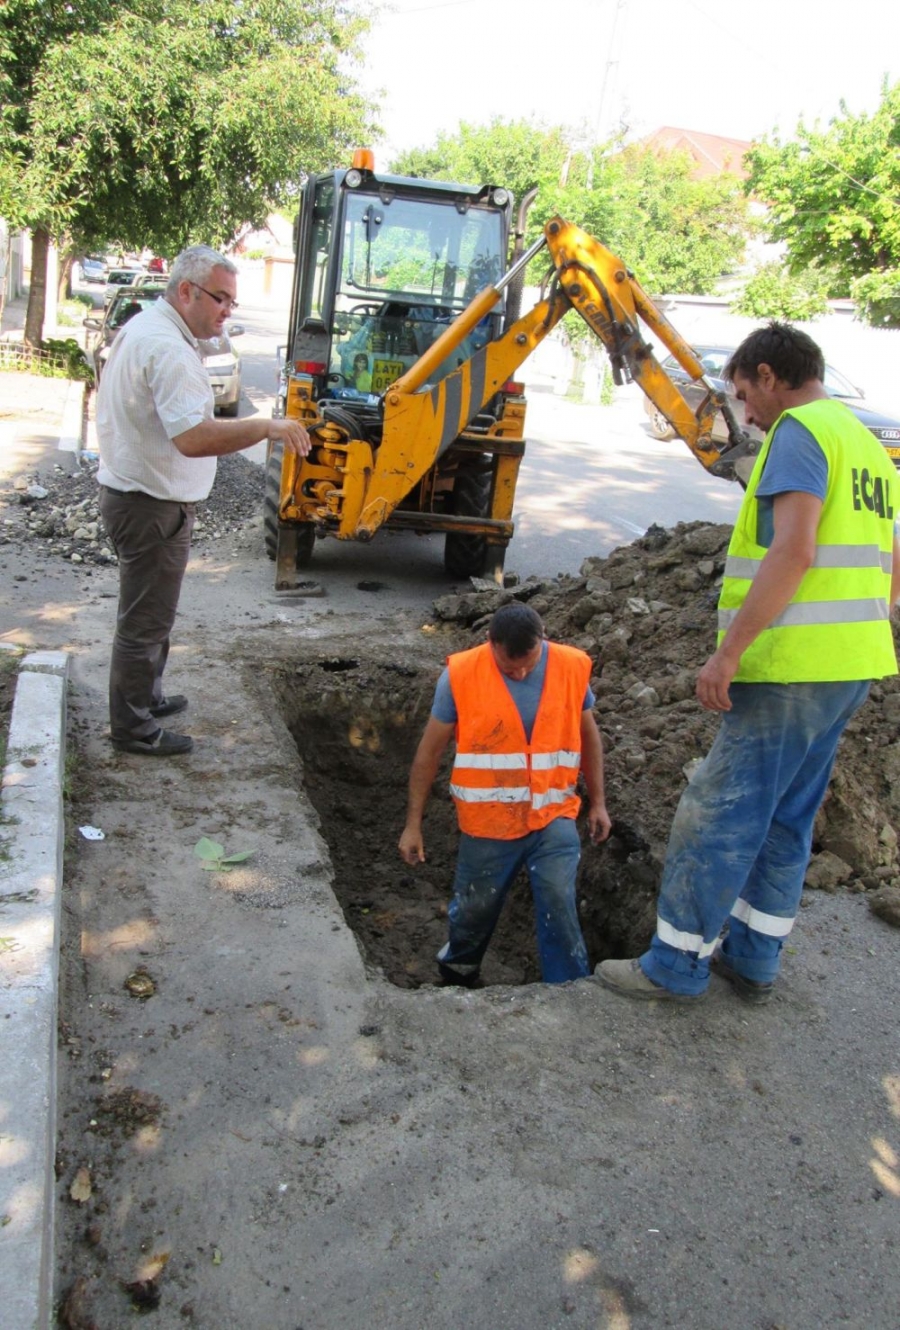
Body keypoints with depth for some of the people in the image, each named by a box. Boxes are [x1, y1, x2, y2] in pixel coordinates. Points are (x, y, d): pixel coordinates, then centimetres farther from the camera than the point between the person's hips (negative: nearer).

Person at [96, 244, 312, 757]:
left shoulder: (144, 327, 11)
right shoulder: (168, 349, -24)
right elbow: (193, 437, -35)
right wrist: (266, 426, -31)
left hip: (132, 491, 11)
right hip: (153, 505, -11)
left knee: (148, 613, 24)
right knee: (145, 622, 1)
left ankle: (145, 697, 40)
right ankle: (134, 729, 14)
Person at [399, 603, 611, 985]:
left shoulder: (572, 667, -9)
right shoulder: (461, 675, -15)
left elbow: (588, 735, 8)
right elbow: (429, 751, -6)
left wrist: (597, 802, 11)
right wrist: (413, 824, -3)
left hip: (553, 820, 1)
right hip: (487, 825, 0)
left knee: (560, 912, -9)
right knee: (473, 914, 16)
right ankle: (455, 976, 46)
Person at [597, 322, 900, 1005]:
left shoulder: (800, 432, -10)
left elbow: (793, 550, -24)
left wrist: (728, 652, -23)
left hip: (793, 667, -9)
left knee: (718, 814, 0)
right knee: (786, 819, 17)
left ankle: (676, 965, 11)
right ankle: (753, 959, 27)